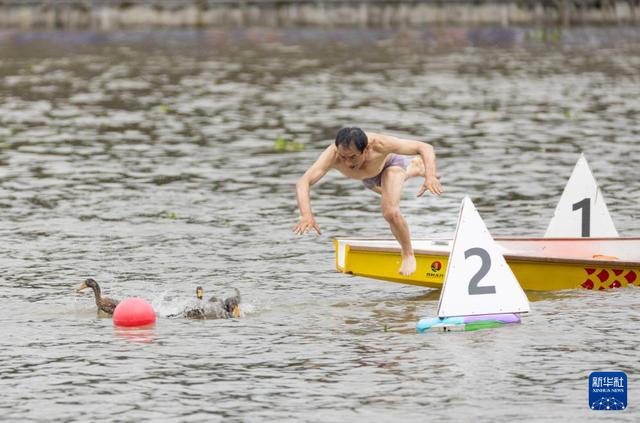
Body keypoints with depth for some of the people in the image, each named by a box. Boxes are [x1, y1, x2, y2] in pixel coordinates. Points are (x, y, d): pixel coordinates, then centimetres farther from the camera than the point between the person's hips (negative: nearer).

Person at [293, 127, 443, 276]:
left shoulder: (378, 145, -49)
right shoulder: (332, 155, -48)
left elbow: (425, 147, -43)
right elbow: (303, 183, -56)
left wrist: (430, 177, -61)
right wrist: (306, 215, -74)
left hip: (390, 164, -4)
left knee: (391, 212, -29)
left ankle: (408, 254, 0)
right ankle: (415, 166, 73)